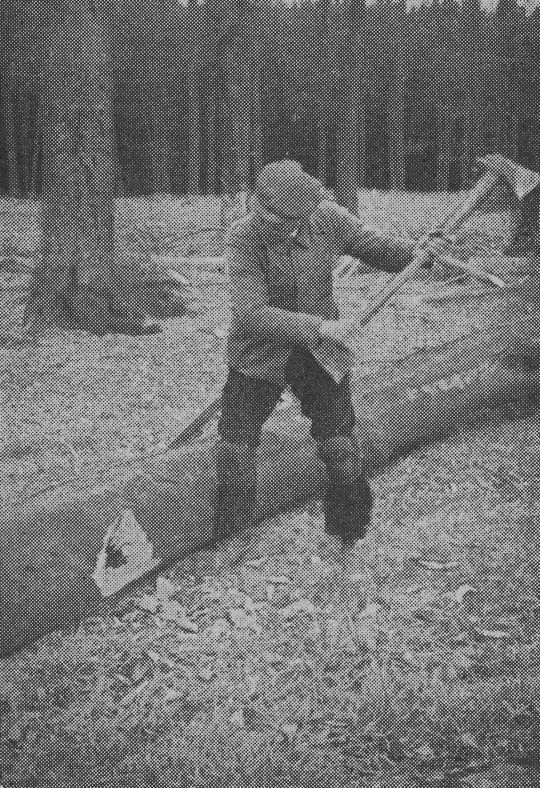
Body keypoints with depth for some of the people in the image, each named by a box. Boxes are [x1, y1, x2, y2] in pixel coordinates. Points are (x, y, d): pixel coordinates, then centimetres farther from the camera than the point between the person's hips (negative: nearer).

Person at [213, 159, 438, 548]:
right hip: (259, 355, -2)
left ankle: (350, 526, 34)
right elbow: (250, 315, -34)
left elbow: (377, 247, -1)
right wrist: (317, 326, -40)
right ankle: (221, 534, 23)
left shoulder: (328, 218, -16)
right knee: (235, 447, 1)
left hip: (320, 354, 2)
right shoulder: (243, 238, -26)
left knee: (341, 446, 10)